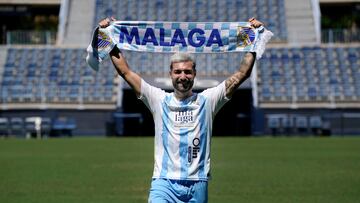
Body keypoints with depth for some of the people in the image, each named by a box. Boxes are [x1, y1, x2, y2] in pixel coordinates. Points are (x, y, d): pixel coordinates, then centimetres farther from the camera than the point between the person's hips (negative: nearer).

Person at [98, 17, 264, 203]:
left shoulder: (207, 100, 7)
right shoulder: (159, 100, 6)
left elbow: (241, 75, 4)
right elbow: (125, 72, 5)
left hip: (197, 185, 1)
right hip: (164, 183, -1)